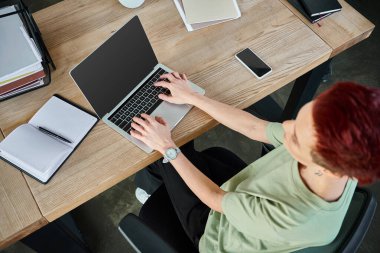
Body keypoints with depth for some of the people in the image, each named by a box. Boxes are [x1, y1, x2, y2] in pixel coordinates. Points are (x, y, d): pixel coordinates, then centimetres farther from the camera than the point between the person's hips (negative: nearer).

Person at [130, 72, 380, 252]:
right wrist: (192, 96, -11)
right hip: (244, 199, 5)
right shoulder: (332, 144, -30)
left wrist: (168, 148, -20)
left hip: (218, 232, -4)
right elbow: (254, 128, -17)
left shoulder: (287, 220, -46)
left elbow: (214, 198, -27)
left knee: (164, 155, 6)